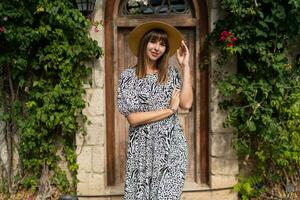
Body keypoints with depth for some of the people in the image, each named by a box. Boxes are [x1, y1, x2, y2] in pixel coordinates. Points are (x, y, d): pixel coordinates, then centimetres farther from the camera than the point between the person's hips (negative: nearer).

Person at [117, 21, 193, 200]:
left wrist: (185, 66, -5)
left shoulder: (171, 73, 6)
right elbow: (133, 117, -11)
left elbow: (186, 103, -9)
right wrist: (170, 109, -9)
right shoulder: (129, 76, -2)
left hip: (172, 148, 2)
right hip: (143, 149, -1)